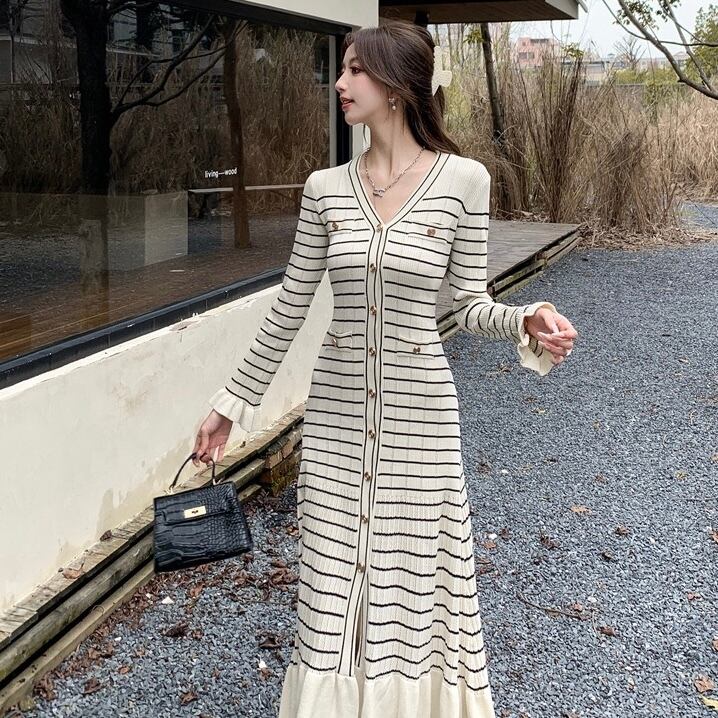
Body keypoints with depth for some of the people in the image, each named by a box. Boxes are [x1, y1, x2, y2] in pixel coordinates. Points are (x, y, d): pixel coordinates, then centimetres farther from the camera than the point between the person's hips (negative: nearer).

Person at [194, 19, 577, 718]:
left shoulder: (462, 179, -6)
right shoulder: (326, 187, 0)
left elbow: (470, 304, 0)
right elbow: (290, 307, 6)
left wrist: (527, 321, -21)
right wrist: (230, 403, 10)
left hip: (420, 410, -2)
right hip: (336, 412, 3)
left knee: (417, 577, 9)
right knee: (334, 576, 11)